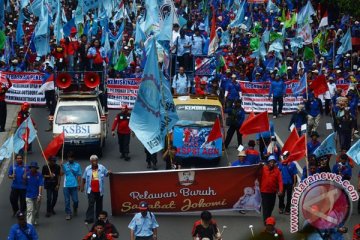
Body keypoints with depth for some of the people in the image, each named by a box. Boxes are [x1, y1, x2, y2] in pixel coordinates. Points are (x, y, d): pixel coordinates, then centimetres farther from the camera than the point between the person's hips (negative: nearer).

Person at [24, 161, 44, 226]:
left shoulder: (39, 175, -8)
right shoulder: (27, 174, -3)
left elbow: (41, 185, -13)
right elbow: (24, 183, 7)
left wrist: (40, 195, -21)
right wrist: (24, 178, -13)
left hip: (37, 196, 0)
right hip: (29, 196, 0)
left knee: (36, 210, 15)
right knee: (30, 210, -9)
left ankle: (36, 222, 33)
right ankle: (29, 223, -13)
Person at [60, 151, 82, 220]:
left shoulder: (77, 165, 4)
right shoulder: (64, 165, 4)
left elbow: (79, 175, 5)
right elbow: (61, 174, -7)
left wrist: (79, 184, 1)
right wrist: (61, 167, -18)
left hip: (74, 185, 0)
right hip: (66, 185, 0)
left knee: (75, 200, 2)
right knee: (67, 201, 1)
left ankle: (75, 209, 32)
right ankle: (68, 214, 9)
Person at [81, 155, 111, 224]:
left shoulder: (102, 168, 0)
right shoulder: (87, 169, 1)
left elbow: (106, 174, 10)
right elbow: (84, 178, 9)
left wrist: (109, 173, -12)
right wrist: (82, 186, 11)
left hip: (99, 190, 2)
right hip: (91, 190, -2)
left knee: (99, 205, 13)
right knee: (90, 204, -9)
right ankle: (89, 219, -8)